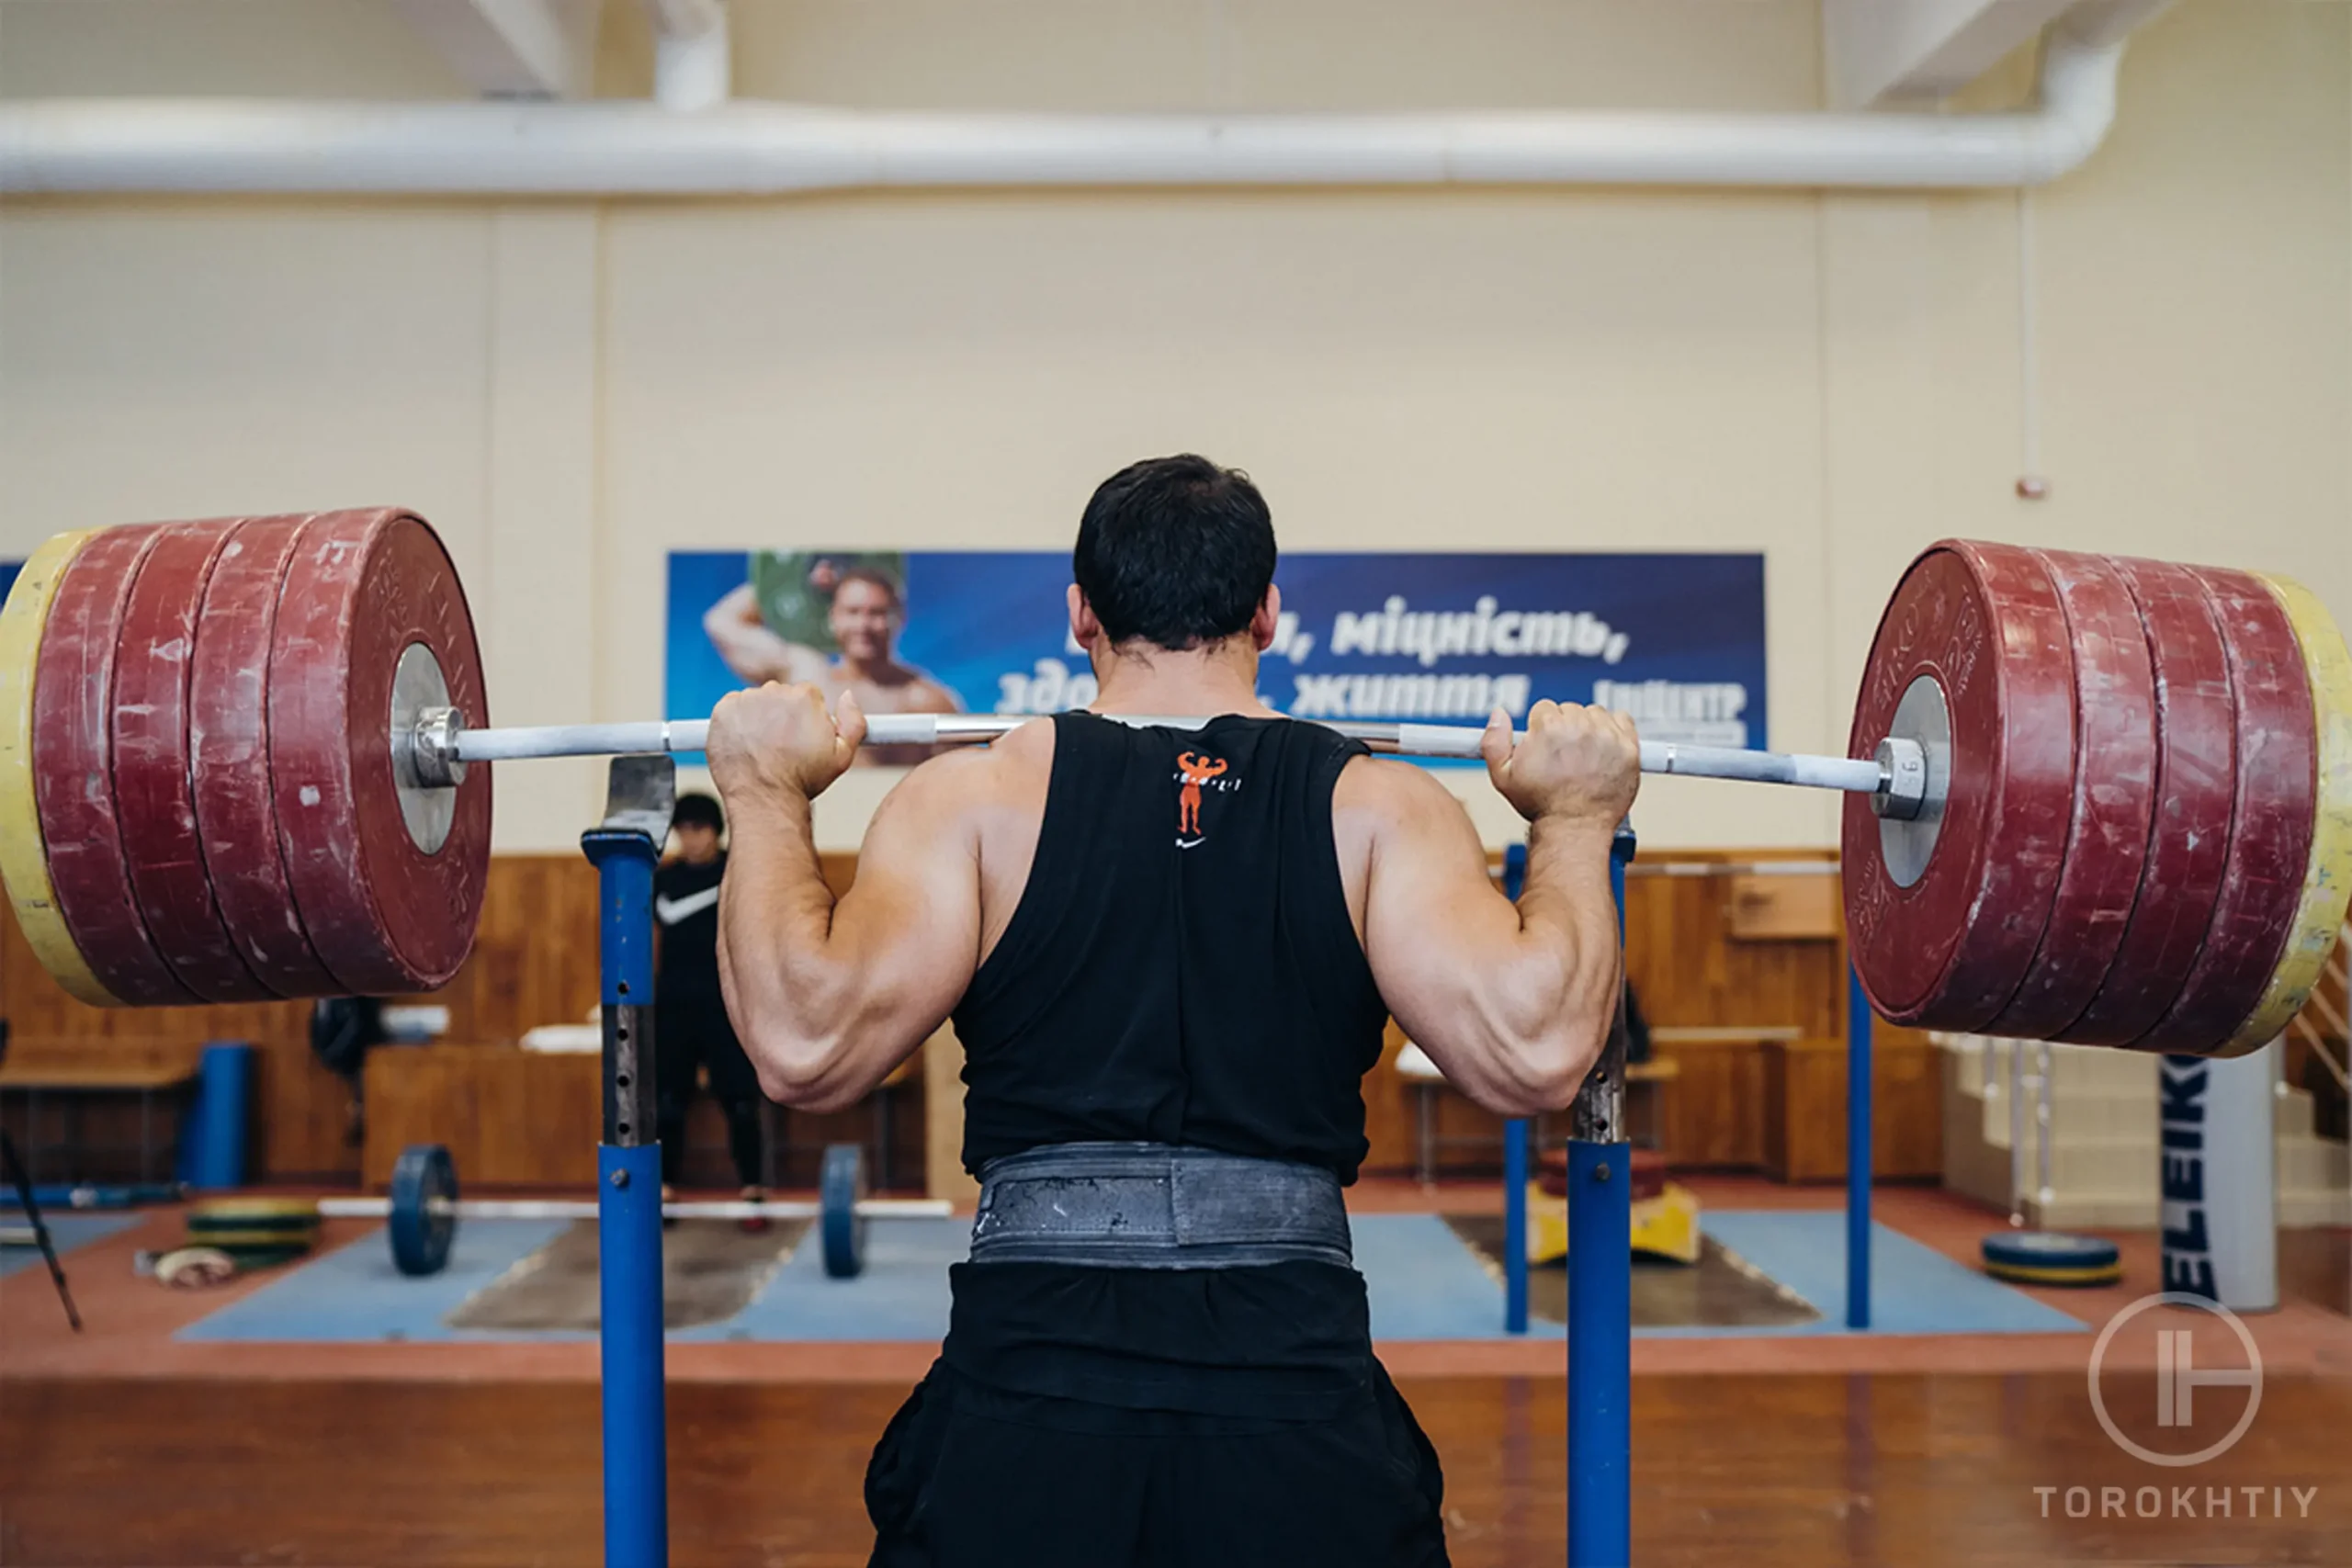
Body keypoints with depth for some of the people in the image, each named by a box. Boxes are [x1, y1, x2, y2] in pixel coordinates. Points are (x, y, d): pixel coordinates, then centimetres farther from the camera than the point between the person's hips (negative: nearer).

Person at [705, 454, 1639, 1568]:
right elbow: (1534, 1049, -10)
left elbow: (804, 1042, -9)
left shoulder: (979, 796, 1)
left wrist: (767, 800, 6)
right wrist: (1574, 818, 6)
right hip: (1302, 1412, 1)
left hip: (1021, 1402, 0)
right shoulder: (1376, 806, 2)